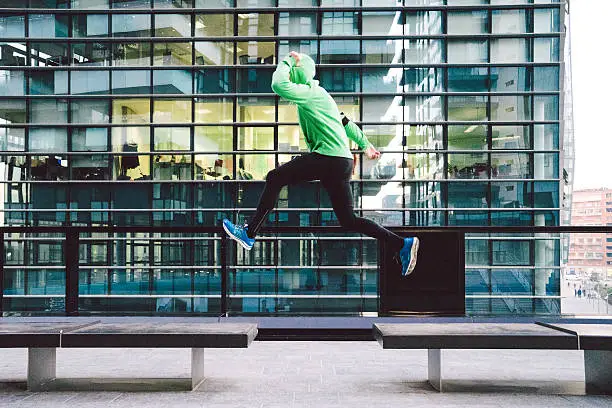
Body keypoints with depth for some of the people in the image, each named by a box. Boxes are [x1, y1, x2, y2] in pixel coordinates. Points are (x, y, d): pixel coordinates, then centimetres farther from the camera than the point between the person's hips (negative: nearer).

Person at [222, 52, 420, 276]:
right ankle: (402, 244, 9)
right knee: (348, 220, 10)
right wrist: (364, 144, 39)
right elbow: (345, 121, 31)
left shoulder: (308, 92, -6)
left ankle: (249, 234, -3)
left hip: (328, 158, -10)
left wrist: (287, 62, -4)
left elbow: (278, 86, -22)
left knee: (275, 177, -5)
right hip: (341, 160, 10)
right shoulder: (318, 93, 24)